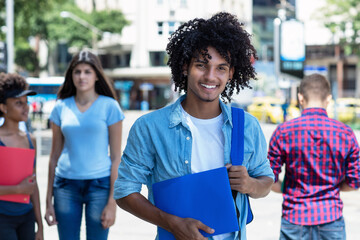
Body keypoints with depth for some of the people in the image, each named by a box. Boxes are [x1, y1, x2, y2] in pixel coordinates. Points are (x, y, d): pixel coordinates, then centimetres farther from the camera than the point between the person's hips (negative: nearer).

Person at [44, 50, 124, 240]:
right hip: (66, 185, 3)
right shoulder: (61, 107, 7)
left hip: (99, 184, -2)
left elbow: (116, 157, -3)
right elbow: (54, 155, 10)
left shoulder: (109, 106, -1)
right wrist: (49, 200, 8)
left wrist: (112, 202, -9)